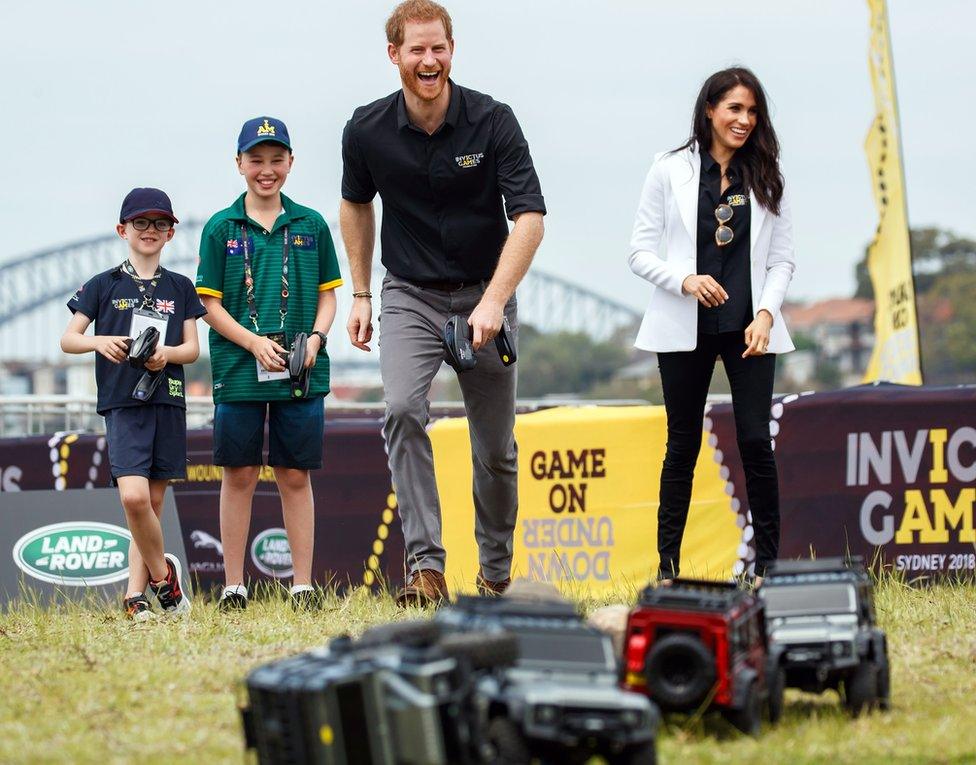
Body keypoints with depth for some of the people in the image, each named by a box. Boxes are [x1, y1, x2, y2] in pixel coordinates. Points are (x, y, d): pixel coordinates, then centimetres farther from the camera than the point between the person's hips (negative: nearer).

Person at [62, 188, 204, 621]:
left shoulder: (180, 288, 12)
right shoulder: (104, 285, 6)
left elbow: (192, 348, 9)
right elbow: (68, 339, 3)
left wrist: (166, 353, -12)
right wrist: (100, 342, -17)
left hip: (168, 403, 3)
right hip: (122, 404, -3)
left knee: (153, 501, 1)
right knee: (134, 497, -19)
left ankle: (135, 594, 5)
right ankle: (162, 574, 0)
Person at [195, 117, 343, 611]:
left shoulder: (311, 226, 7)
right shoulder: (221, 228, 3)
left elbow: (327, 293, 11)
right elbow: (210, 303, 1)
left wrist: (315, 338, -8)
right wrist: (254, 342, -13)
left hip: (302, 373, 1)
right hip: (238, 371, -1)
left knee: (295, 475, 5)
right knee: (239, 474, 3)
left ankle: (303, 586, 9)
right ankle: (234, 587, 9)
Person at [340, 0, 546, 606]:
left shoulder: (493, 121, -13)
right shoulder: (367, 131, -7)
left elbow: (530, 216, -17)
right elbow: (356, 204, 14)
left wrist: (493, 302, -27)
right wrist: (360, 295, 13)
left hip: (485, 295, 0)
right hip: (410, 295, 0)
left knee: (496, 448, 3)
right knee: (403, 409, -25)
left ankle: (496, 574, 23)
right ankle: (426, 565, -27)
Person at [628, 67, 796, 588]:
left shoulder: (766, 179, 7)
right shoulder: (670, 172, 2)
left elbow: (782, 259, 8)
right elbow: (640, 253, 1)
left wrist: (765, 314, -8)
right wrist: (685, 280, -16)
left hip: (749, 328, 1)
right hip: (686, 329, -1)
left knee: (755, 441, -8)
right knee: (683, 445, 4)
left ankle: (767, 564, 1)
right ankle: (667, 566, 12)